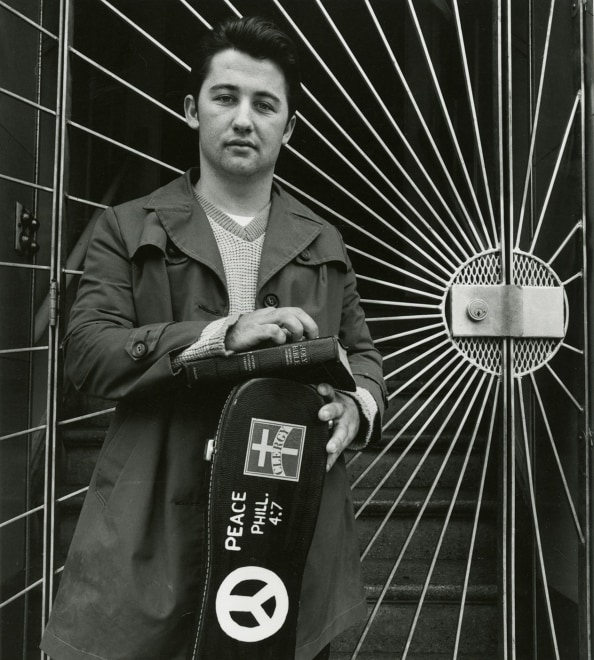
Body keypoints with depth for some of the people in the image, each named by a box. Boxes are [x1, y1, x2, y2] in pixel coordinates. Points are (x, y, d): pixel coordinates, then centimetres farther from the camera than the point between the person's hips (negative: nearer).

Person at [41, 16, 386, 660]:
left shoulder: (323, 243, 13)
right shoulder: (128, 228, 4)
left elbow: (362, 352, 15)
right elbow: (85, 351, -7)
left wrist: (358, 404, -8)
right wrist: (221, 334, -20)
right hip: (156, 527, -2)